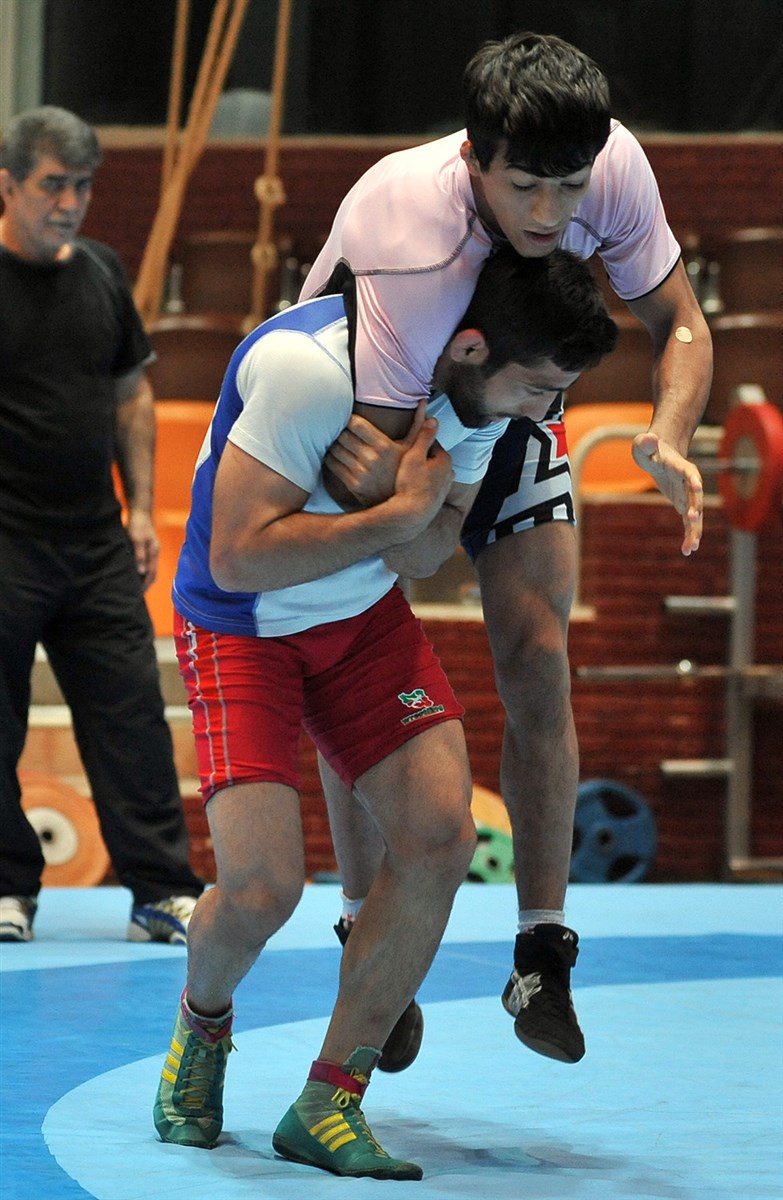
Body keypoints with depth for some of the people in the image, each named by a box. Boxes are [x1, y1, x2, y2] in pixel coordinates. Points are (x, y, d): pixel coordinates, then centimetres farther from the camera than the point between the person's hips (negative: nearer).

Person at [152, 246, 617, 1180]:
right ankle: (200, 1025, 20)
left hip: (364, 617, 6)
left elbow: (420, 557, -5)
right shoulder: (307, 367, -32)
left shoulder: (489, 386, -11)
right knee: (261, 886, -17)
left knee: (440, 837, -12)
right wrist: (403, 509, -30)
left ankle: (328, 1105, 0)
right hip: (238, 626, -6)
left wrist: (395, 493, -29)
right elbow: (237, 555, -30)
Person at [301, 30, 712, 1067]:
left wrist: (668, 440, -30)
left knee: (539, 667, -8)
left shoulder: (615, 167, -29)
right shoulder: (407, 243, -43)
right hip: (375, 420, -3)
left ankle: (543, 957, -3)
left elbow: (678, 321, -14)